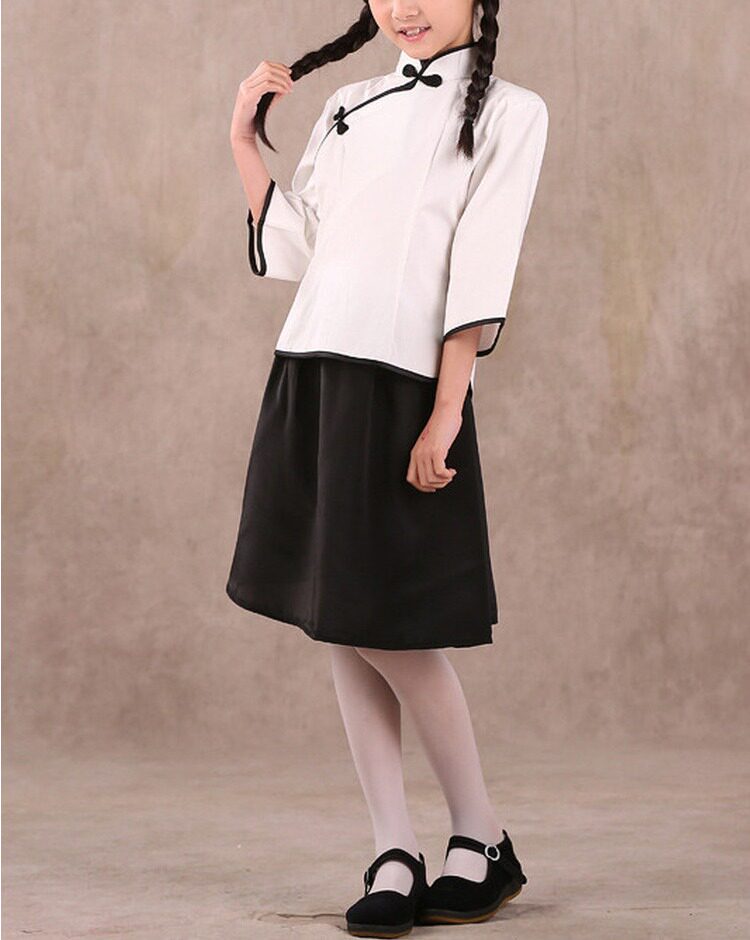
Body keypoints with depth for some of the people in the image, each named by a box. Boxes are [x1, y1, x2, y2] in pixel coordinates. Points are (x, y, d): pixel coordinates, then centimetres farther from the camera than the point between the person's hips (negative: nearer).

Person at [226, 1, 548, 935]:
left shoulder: (507, 111, 1)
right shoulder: (348, 106, 17)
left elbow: (480, 272, -8)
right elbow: (290, 246, 15)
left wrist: (446, 414, -14)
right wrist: (245, 139, 9)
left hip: (401, 384, -6)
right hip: (310, 373, 6)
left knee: (386, 628, -6)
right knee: (340, 631, 5)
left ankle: (481, 844, 11)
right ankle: (395, 856, 12)